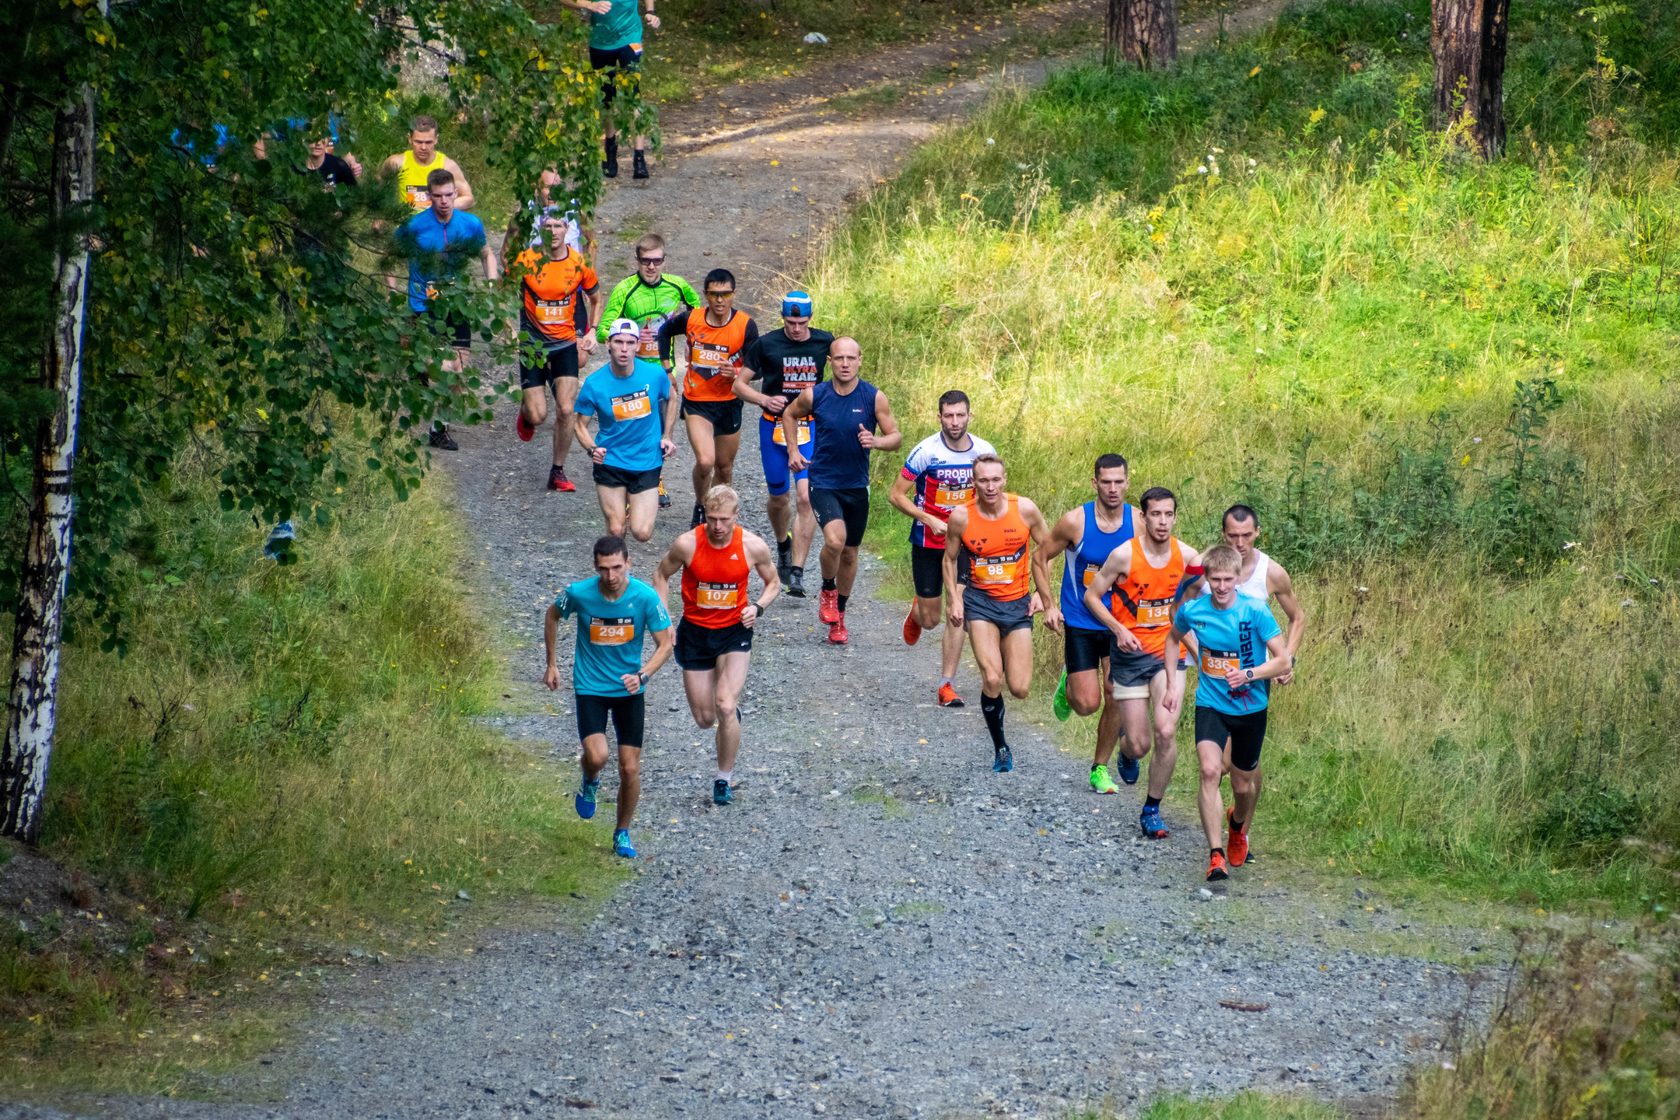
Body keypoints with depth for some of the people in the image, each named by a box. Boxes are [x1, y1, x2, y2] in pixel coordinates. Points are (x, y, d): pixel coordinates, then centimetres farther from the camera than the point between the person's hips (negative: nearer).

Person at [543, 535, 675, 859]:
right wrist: (551, 665, 11)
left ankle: (622, 833, 25)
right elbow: (552, 616, 7)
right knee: (597, 756, -22)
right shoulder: (579, 593, -15)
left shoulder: (646, 597, -16)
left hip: (630, 690, 1)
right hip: (590, 687, -1)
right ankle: (590, 783, 16)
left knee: (630, 769, 1)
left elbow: (665, 644, -7)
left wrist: (642, 675, -24)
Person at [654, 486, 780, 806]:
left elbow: (773, 582, 6)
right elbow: (661, 576, 3)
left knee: (726, 707, -18)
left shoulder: (753, 546, -13)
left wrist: (757, 607, -14)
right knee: (705, 718, 6)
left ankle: (725, 778, -1)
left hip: (734, 631, -1)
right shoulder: (687, 544, -15)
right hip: (695, 632, 1)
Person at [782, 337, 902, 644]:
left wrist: (876, 442, -23)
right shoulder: (814, 395, -6)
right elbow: (790, 415, 14)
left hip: (857, 486, 2)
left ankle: (839, 616, 32)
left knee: (849, 553, 13)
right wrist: (793, 450, 4)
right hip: (823, 483, -2)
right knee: (835, 540, -25)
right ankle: (828, 591, 5)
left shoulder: (874, 398, -8)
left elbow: (896, 436, -1)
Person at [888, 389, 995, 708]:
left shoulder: (985, 452, -6)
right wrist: (929, 520, -22)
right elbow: (897, 495, -11)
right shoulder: (926, 452, -16)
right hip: (928, 541, -2)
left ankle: (947, 685, -1)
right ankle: (916, 612, 45)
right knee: (931, 619, 7)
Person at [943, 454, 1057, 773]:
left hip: (1018, 603, 1)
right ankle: (1000, 747, 0)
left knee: (1019, 689, -3)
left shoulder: (1025, 510, -10)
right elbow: (950, 558, 6)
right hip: (980, 602, -1)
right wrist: (955, 597, -6)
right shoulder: (961, 516, -11)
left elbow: (1045, 549, 5)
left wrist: (1042, 594, 4)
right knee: (992, 680, -19)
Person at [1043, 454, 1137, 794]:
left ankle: (1101, 767, 15)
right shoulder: (1075, 521, -13)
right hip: (1080, 624, -1)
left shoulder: (1139, 522, -9)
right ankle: (1067, 685, 31)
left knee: (1115, 700, -4)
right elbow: (1042, 558, 1)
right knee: (1087, 703, -5)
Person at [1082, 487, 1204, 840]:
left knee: (1166, 732, -17)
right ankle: (1127, 755, 42)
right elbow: (1092, 596, -3)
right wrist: (1119, 630, -15)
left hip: (1169, 652, 1)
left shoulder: (1187, 556, -5)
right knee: (1139, 745, 1)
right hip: (1131, 653, -1)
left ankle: (1152, 810, -1)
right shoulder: (1125, 555, -13)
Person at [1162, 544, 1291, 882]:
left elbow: (1283, 661, -15)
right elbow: (1173, 637, 15)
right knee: (1210, 770, -22)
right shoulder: (1192, 610, -9)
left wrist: (1249, 674, -31)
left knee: (1244, 785, 12)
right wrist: (1173, 681, 8)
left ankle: (1239, 827, 48)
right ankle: (1216, 855, -24)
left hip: (1250, 706, -1)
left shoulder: (1256, 611, -18)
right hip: (1211, 705, 1)